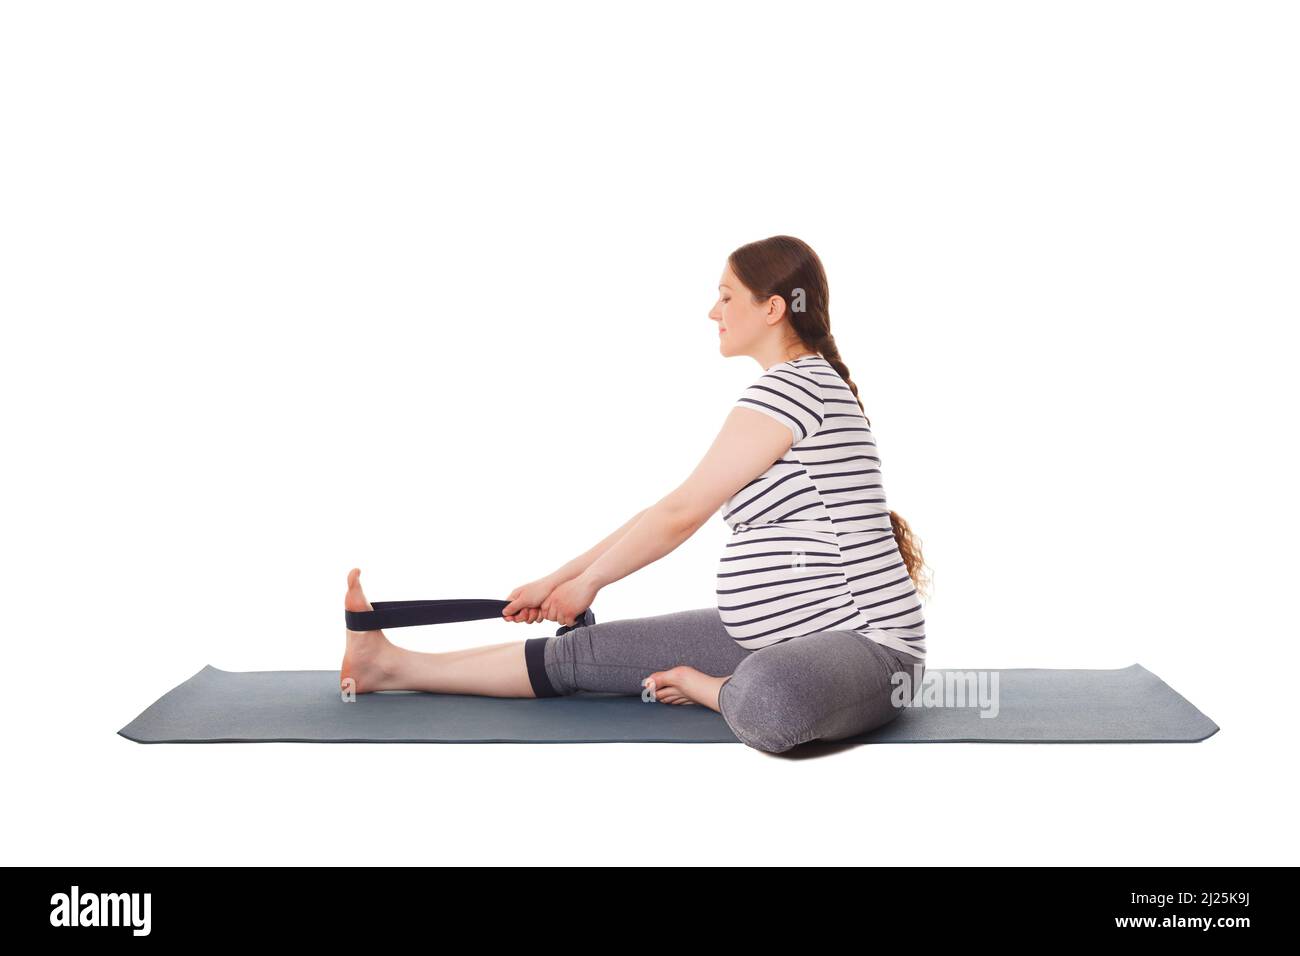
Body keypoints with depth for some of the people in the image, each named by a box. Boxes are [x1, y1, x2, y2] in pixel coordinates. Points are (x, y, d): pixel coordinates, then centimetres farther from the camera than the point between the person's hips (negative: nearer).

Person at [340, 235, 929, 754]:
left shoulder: (791, 385, -16)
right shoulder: (804, 386, 16)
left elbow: (681, 513, -13)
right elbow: (677, 511, 17)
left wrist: (587, 581, 2)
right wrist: (560, 579, 16)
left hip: (864, 643, -9)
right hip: (777, 634, 9)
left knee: (767, 701, -45)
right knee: (584, 651, 5)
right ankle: (393, 665, 14)